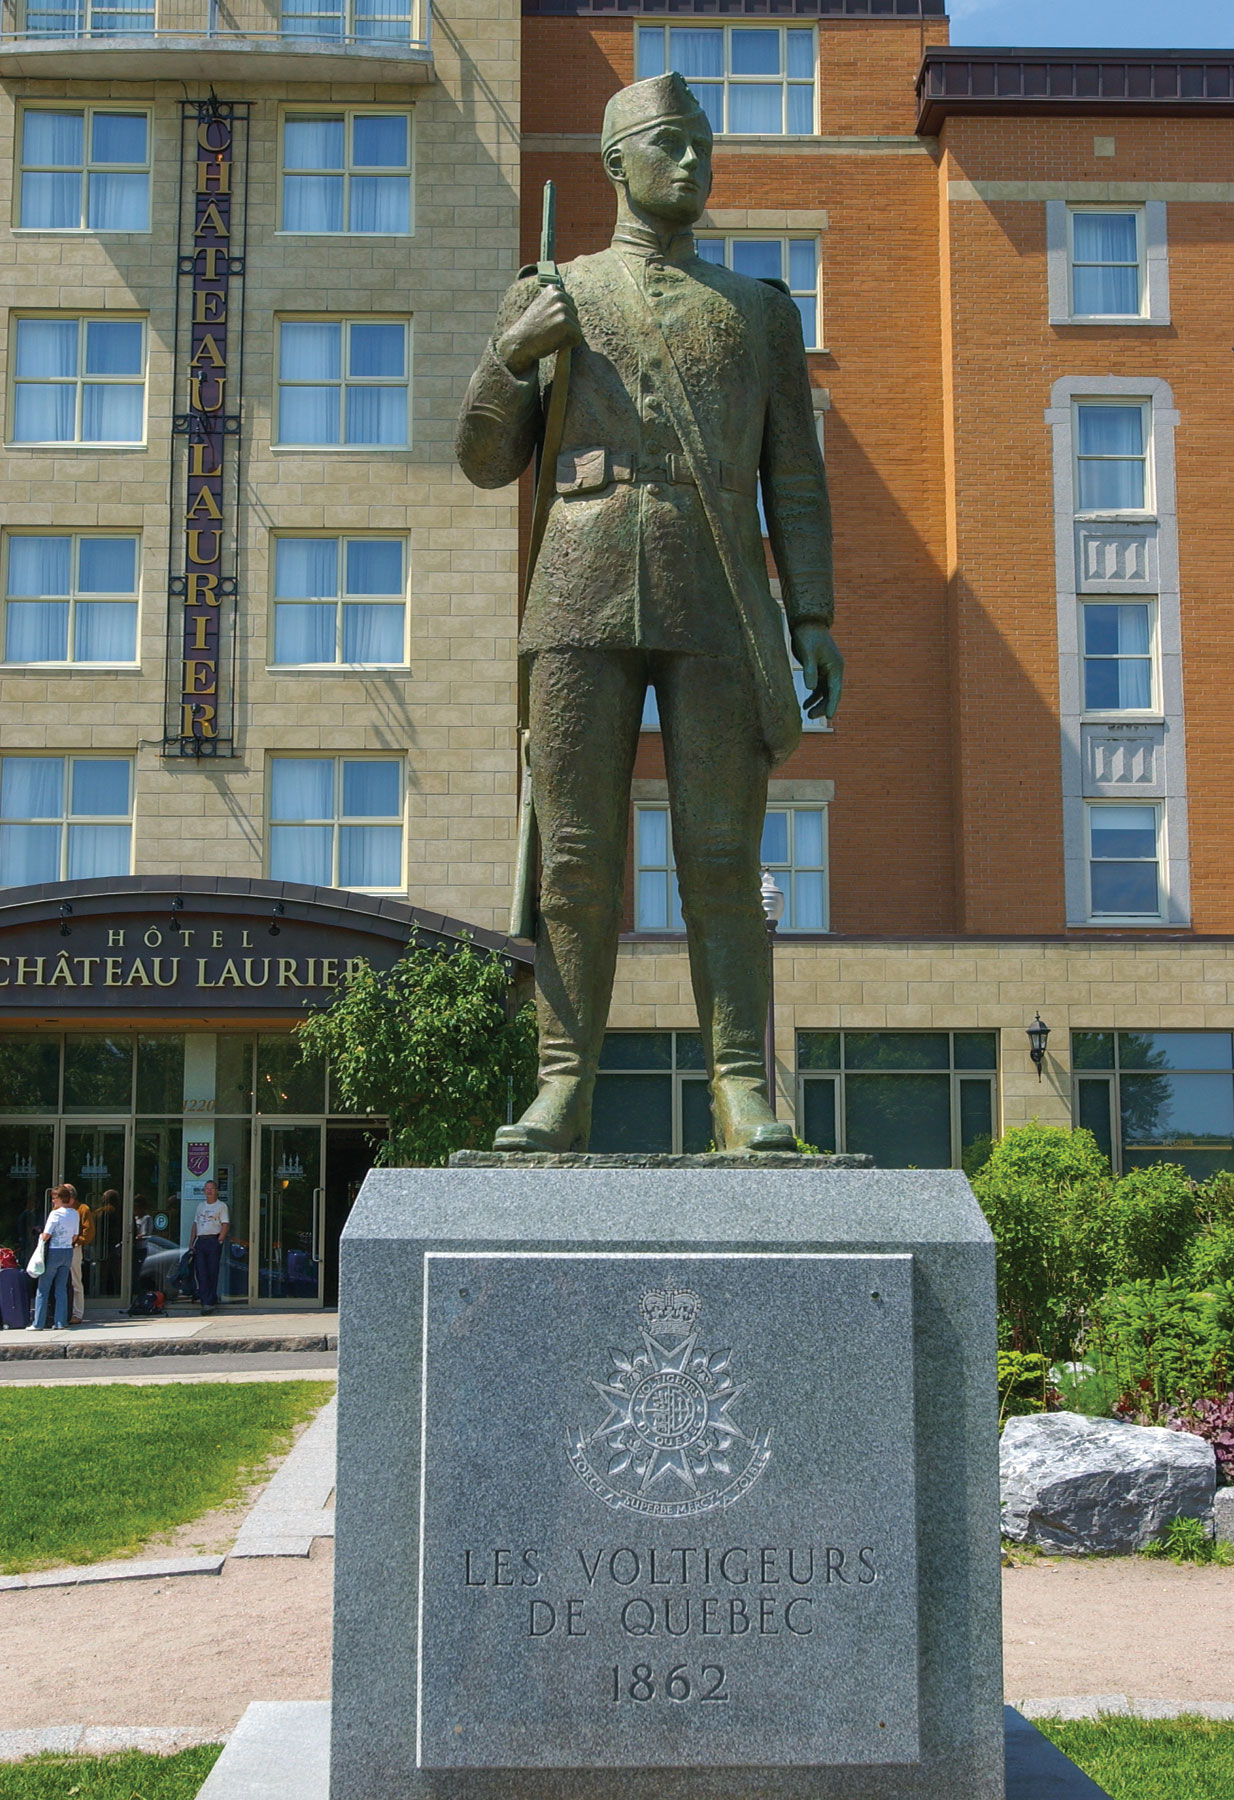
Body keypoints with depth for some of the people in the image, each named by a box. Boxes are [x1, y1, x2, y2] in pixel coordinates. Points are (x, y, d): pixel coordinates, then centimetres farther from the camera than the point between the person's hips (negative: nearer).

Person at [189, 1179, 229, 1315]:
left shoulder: (221, 1206, 4)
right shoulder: (200, 1205, 20)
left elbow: (225, 1225, -3)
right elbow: (195, 1225, 20)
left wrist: (219, 1241, -12)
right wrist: (191, 1243, 11)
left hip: (214, 1241, -5)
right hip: (200, 1241, 5)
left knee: (212, 1273, -4)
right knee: (201, 1273, -3)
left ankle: (209, 1302, -3)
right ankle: (209, 1303, -2)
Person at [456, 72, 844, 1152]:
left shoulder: (763, 310, 19)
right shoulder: (552, 299, 17)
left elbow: (795, 481, 13)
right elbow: (487, 463, 13)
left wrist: (815, 620, 0)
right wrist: (511, 354, -6)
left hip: (719, 610, 0)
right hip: (586, 597, 0)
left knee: (722, 858, -5)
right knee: (577, 857, -4)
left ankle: (744, 1098, -3)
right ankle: (564, 1094, 0)